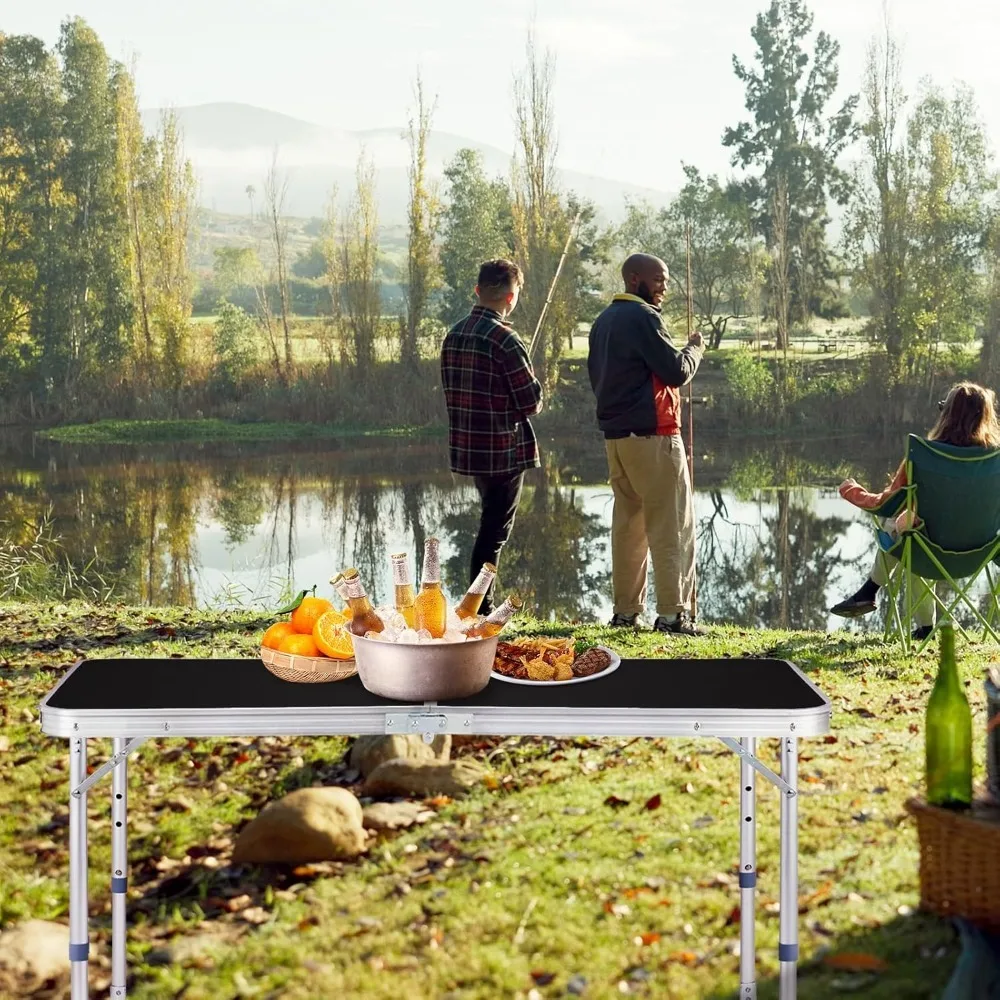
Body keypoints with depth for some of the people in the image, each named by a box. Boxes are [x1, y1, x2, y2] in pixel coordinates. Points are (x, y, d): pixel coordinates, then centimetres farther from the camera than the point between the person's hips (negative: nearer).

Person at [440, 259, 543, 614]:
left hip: (467, 447, 8)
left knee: (492, 523, 21)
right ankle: (479, 611, 3)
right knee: (495, 529, 1)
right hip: (504, 450, -8)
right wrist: (534, 394, 6)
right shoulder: (503, 338, -17)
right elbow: (532, 402, -16)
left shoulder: (454, 335, 6)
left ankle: (482, 606, 27)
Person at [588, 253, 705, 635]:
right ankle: (672, 613, -7)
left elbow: (596, 375, 23)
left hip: (614, 434, 9)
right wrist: (694, 348, 4)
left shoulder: (604, 321, 16)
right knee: (672, 525, -5)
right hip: (652, 434, -9)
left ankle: (626, 611, 12)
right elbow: (677, 371, -13)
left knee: (628, 523, 11)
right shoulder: (643, 317, -11)